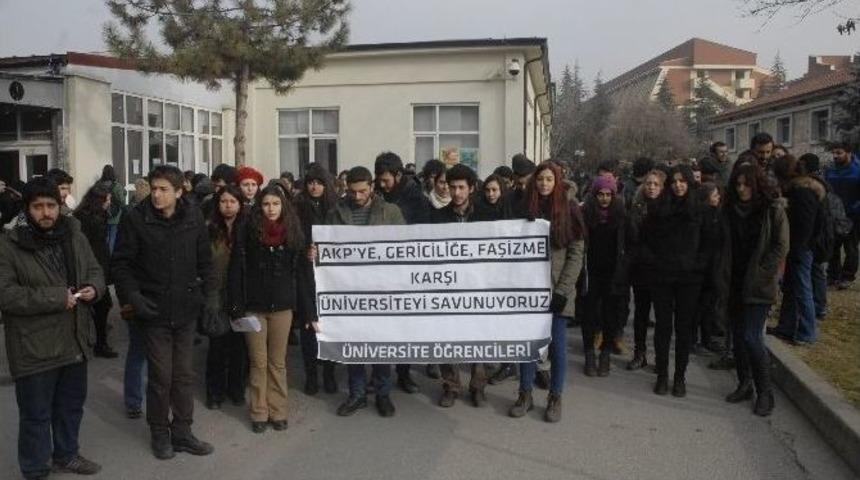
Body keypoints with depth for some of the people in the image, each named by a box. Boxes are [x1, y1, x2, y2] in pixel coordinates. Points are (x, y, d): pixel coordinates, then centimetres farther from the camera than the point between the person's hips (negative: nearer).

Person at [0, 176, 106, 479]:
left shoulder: (75, 237, 4)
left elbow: (95, 271, 14)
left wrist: (94, 288, -9)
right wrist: (56, 298, -23)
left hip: (74, 342, 6)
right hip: (34, 348, -5)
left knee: (72, 405, 22)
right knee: (36, 414, 9)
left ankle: (66, 455, 43)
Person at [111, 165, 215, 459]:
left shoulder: (194, 218, 0)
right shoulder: (135, 219, -8)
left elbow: (205, 261, 7)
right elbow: (121, 263, -5)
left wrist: (208, 294, 1)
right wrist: (132, 296, -16)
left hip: (186, 310, 3)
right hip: (153, 311, -3)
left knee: (184, 375, 12)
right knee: (161, 376, 5)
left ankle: (182, 432, 27)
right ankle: (159, 433, 25)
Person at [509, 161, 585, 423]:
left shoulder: (569, 209, -1)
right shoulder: (526, 208, 8)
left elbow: (577, 253, -4)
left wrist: (562, 290, -12)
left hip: (557, 289, -2)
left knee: (557, 343, 4)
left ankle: (555, 398, 17)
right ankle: (525, 394, 20)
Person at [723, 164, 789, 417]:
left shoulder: (773, 209, -5)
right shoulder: (732, 210, 8)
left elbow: (781, 246, -5)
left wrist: (761, 273, -11)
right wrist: (726, 276, 4)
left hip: (759, 285, -5)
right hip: (736, 282, 5)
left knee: (751, 337, -10)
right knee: (738, 335, 9)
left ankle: (765, 393, 4)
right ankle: (744, 385, 23)